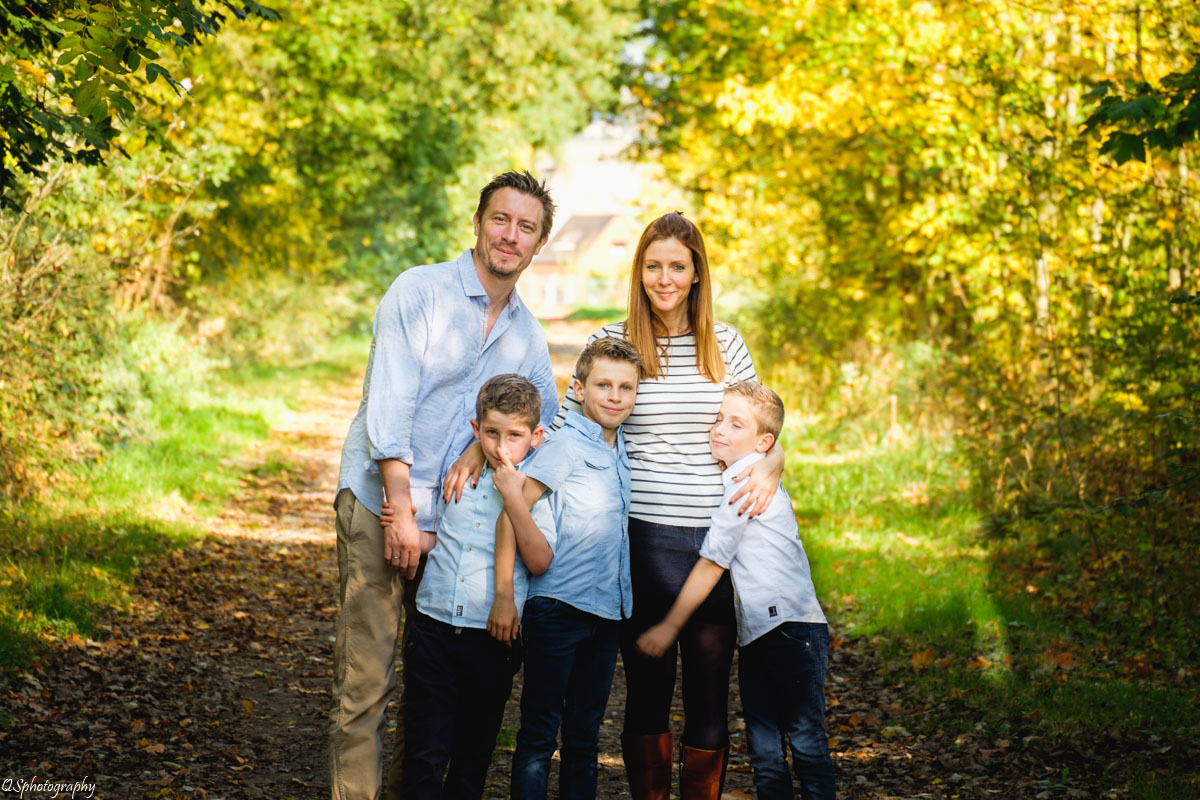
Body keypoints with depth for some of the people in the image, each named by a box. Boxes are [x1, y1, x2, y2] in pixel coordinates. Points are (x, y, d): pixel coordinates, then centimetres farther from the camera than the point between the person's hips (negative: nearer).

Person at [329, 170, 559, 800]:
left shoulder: (527, 333, 13)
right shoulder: (418, 291, -4)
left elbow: (548, 420, 19)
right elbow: (388, 404, -11)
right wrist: (402, 512, -16)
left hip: (458, 519, 5)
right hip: (379, 503, -5)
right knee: (366, 678, -9)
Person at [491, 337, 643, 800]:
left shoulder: (623, 450, 12)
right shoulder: (566, 444, -10)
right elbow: (515, 504, -15)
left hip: (608, 607, 7)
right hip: (558, 606, -7)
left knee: (585, 731, 13)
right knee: (540, 732, -1)